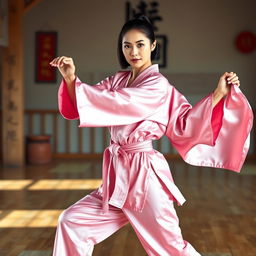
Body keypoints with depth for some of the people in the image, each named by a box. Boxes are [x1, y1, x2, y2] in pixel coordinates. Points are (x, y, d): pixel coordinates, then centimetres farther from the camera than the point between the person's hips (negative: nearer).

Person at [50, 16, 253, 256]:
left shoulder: (158, 85, -8)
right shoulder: (117, 81, 8)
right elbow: (77, 106, 1)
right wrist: (70, 79, -14)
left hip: (144, 175, -6)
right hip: (117, 174, 6)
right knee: (71, 222, 6)